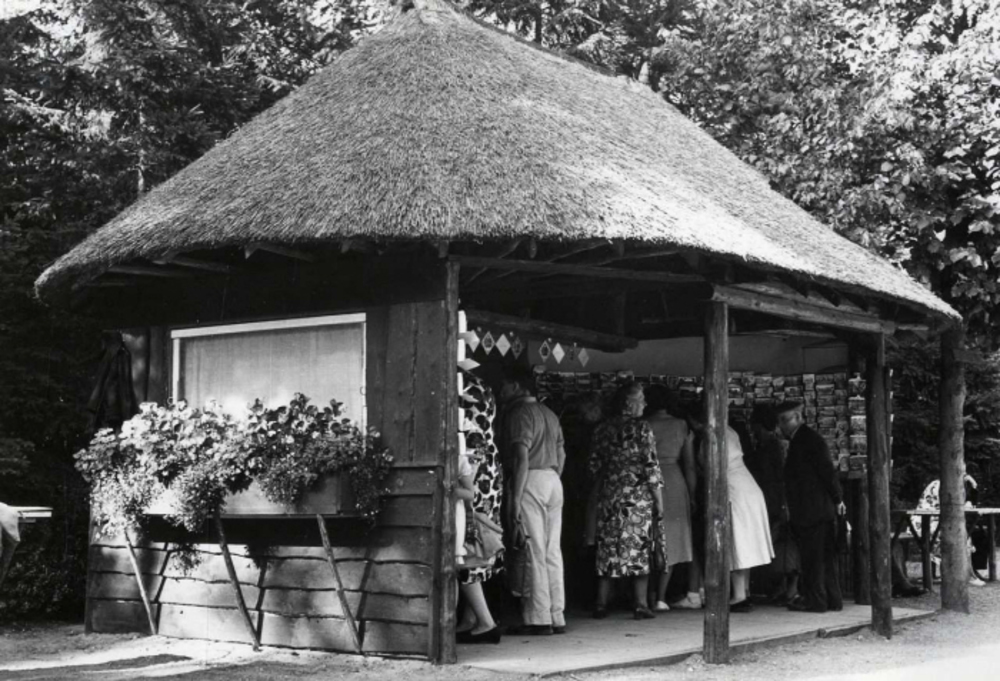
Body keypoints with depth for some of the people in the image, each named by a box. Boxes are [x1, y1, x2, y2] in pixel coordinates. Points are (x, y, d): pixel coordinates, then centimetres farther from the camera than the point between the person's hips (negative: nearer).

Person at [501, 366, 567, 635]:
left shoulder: (519, 413, -7)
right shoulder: (549, 414, 20)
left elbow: (522, 457, -16)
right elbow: (561, 455, 18)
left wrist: (516, 498, -19)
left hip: (531, 481, -8)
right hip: (554, 481, 8)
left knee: (533, 552, -6)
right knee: (552, 551, 8)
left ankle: (539, 619, -7)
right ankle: (556, 617, 9)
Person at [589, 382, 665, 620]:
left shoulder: (603, 429, 6)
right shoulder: (641, 428, -7)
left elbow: (594, 467, 8)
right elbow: (651, 468, -10)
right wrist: (658, 501, -5)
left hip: (608, 497, 4)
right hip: (638, 497, -4)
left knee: (608, 548, 9)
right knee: (639, 548, 2)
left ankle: (601, 604, 9)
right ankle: (641, 604, 0)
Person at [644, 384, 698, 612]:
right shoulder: (681, 426, 4)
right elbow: (689, 465, 4)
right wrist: (692, 495, 11)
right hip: (674, 482, 1)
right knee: (669, 542, 7)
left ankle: (651, 595, 9)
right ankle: (660, 598, -1)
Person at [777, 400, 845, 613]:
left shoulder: (809, 440, -12)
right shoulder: (800, 440, 18)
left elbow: (827, 471, -16)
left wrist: (837, 500, -12)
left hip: (813, 512, -10)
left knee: (813, 557, -5)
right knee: (824, 555, 12)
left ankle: (815, 600, -2)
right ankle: (832, 599, 17)